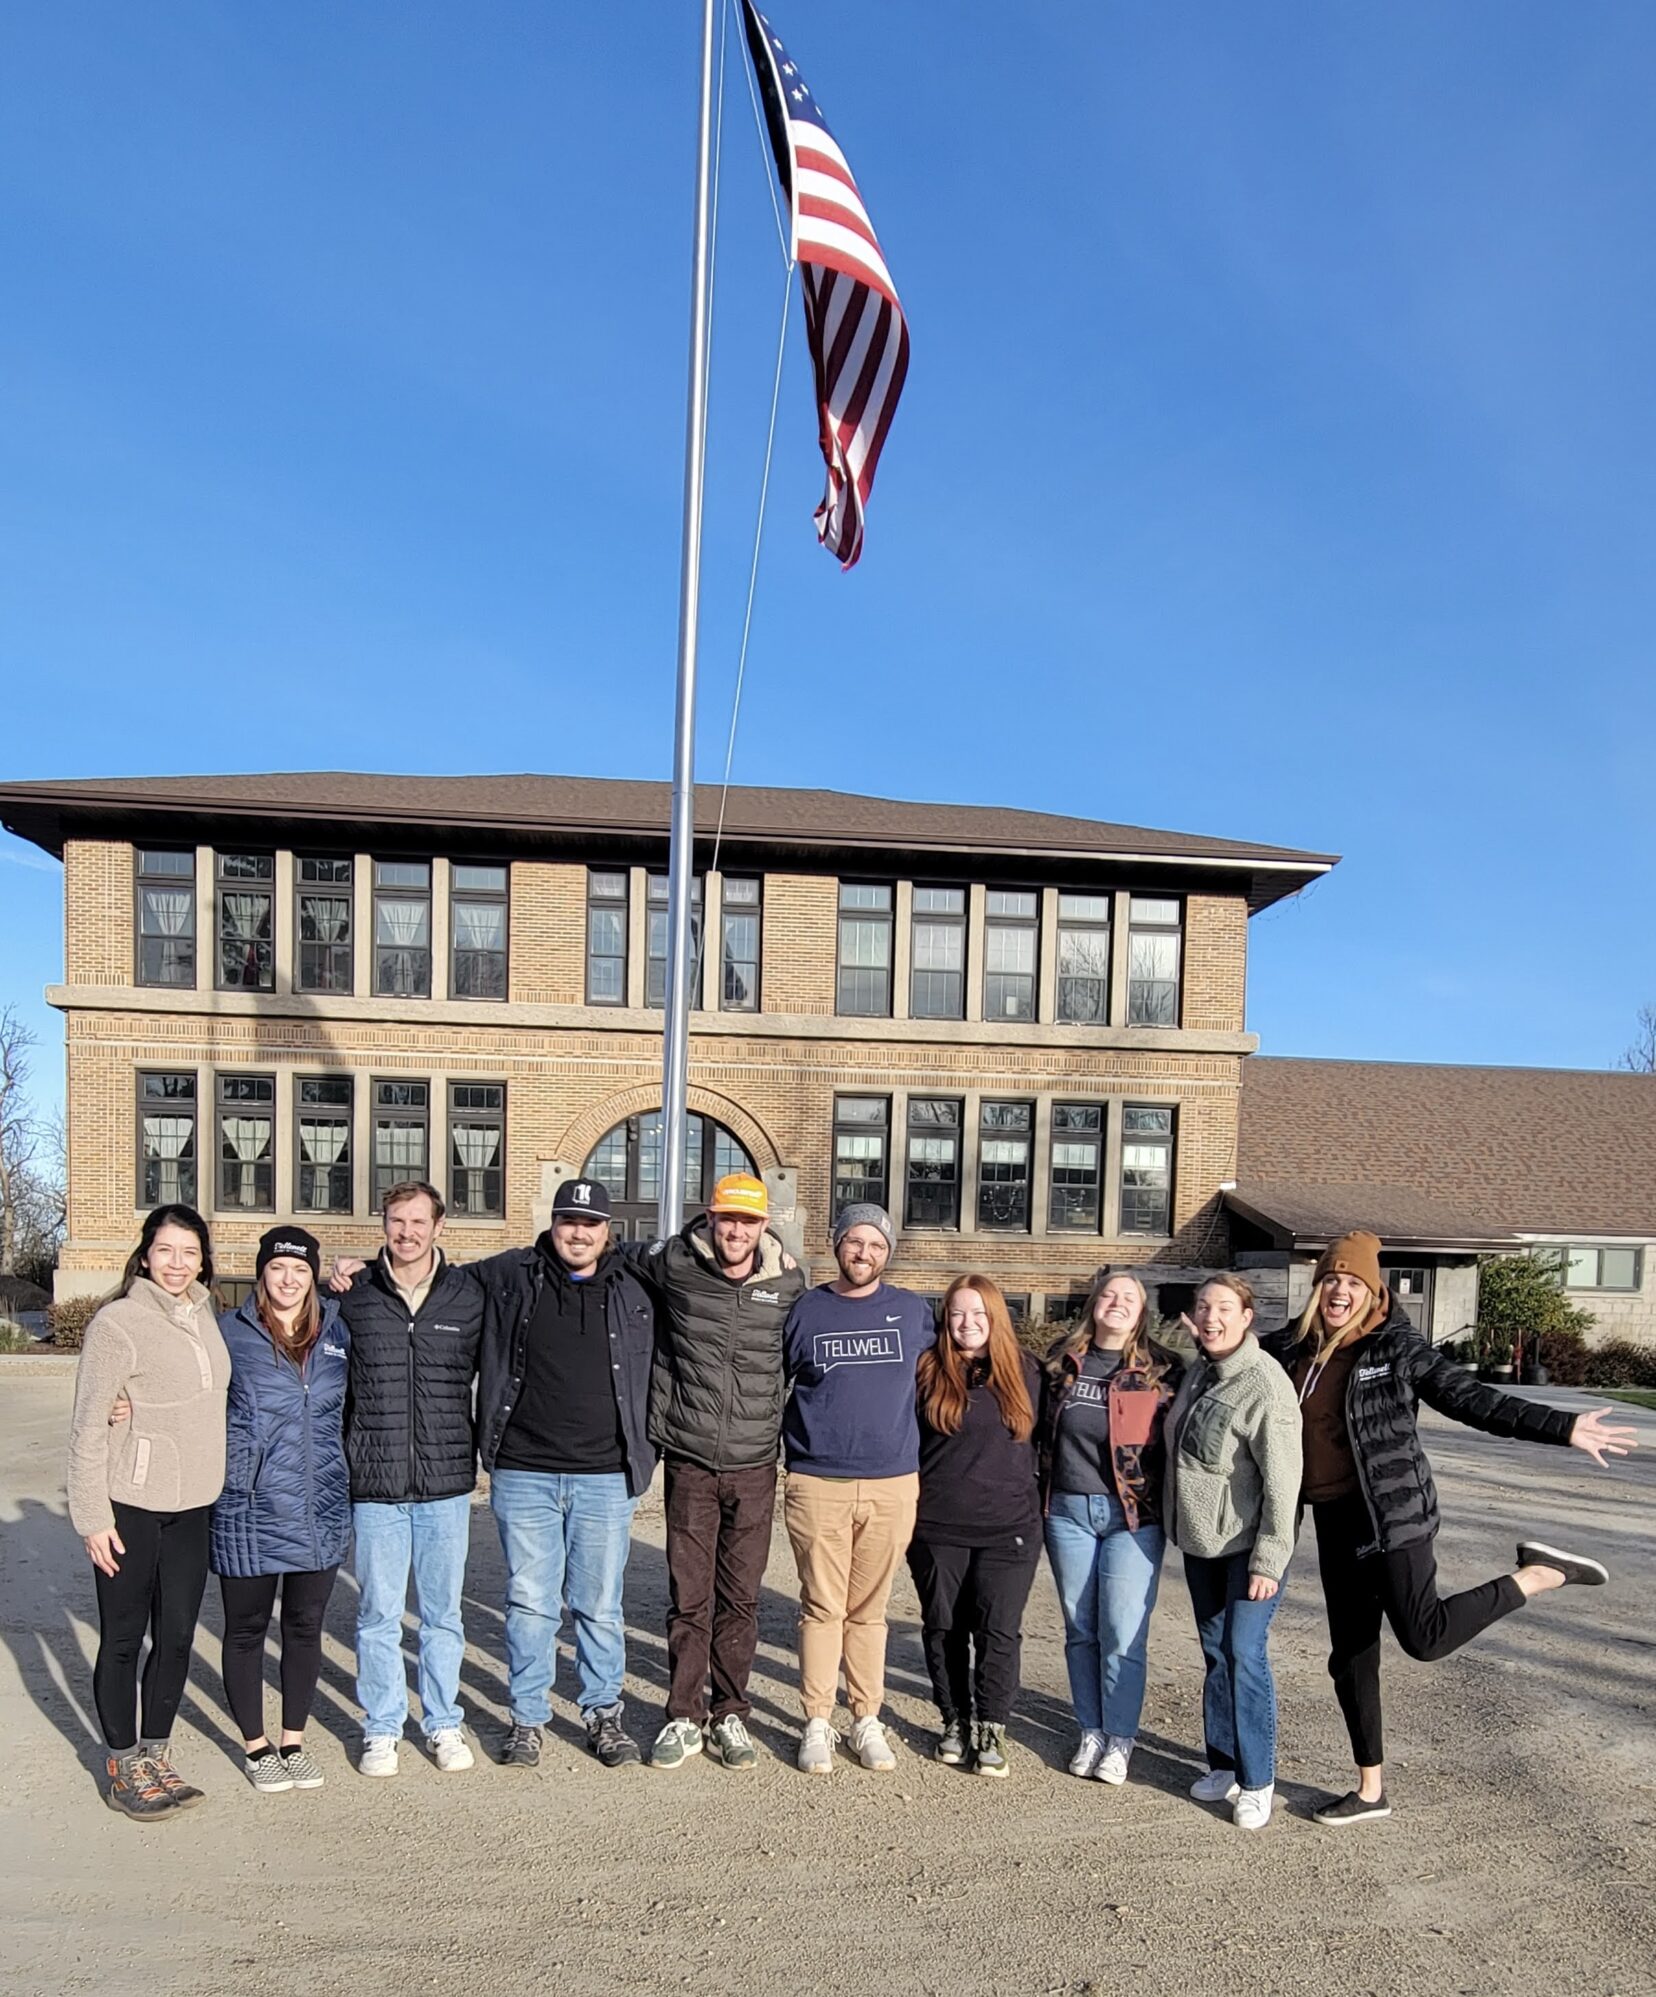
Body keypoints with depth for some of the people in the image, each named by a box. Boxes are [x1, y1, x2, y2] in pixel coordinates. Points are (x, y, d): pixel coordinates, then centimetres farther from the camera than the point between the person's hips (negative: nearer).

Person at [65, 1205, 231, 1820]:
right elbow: (88, 1428, -12)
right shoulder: (118, 1323, -13)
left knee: (177, 1635, 12)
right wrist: (93, 1516, -13)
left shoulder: (205, 1316, 6)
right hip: (130, 1508, -6)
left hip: (191, 1506, 6)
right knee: (123, 1639, 7)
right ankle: (123, 1766, 23)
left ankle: (156, 1756, 28)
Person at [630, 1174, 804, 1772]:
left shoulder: (788, 1283, -2)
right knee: (689, 1598, 5)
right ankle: (684, 1718, 21)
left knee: (741, 1599, 10)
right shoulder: (674, 1265, -6)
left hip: (755, 1466, 1)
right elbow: (626, 1254, 13)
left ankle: (730, 1716, 25)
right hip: (690, 1462, -1)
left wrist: (793, 1440, 15)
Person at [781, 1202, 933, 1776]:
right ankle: (817, 1723, 13)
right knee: (822, 1607, 3)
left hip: (892, 1485, 1)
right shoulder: (805, 1310, 3)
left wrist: (923, 1464, 14)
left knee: (869, 1609, 10)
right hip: (817, 1485, -1)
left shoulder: (914, 1311, 7)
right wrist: (788, 1453, 8)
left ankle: (866, 1719, 20)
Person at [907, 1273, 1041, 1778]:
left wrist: (1035, 1503, 11)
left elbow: (1037, 1439, 14)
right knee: (944, 1628, 10)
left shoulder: (1024, 1372, 4)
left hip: (1009, 1527, 1)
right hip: (937, 1527, 0)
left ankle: (991, 1729, 15)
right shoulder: (926, 1372, -2)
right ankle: (954, 1720, 27)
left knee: (999, 1631, 1)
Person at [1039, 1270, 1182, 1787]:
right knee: (1080, 1628, 11)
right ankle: (1090, 1731, 24)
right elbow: (1040, 1427, 14)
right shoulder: (1061, 1361, 6)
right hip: (1068, 1512, 3)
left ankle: (1120, 1738, 14)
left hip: (1133, 1516, -3)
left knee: (1122, 1632, -3)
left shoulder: (1162, 1370, -2)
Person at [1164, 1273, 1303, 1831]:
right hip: (1200, 1540, 7)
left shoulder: (1265, 1385, -20)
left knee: (1245, 1653, -6)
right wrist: (1178, 1524, 15)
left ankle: (1257, 1781, 8)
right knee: (1215, 1653, 14)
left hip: (1248, 1544, -7)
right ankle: (1224, 1764, 26)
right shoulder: (1198, 1373, 5)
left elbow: (1282, 1481, -20)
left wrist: (1268, 1561, -20)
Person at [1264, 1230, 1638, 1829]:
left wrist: (1563, 1427, -15)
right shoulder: (1291, 1349, 3)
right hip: (1334, 1522, 5)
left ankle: (1538, 1574, 5)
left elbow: (1472, 1400, -9)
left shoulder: (1396, 1347, -9)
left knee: (1424, 1637, -17)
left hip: (1393, 1514, -5)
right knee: (1351, 1658, 12)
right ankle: (1370, 1790, 28)